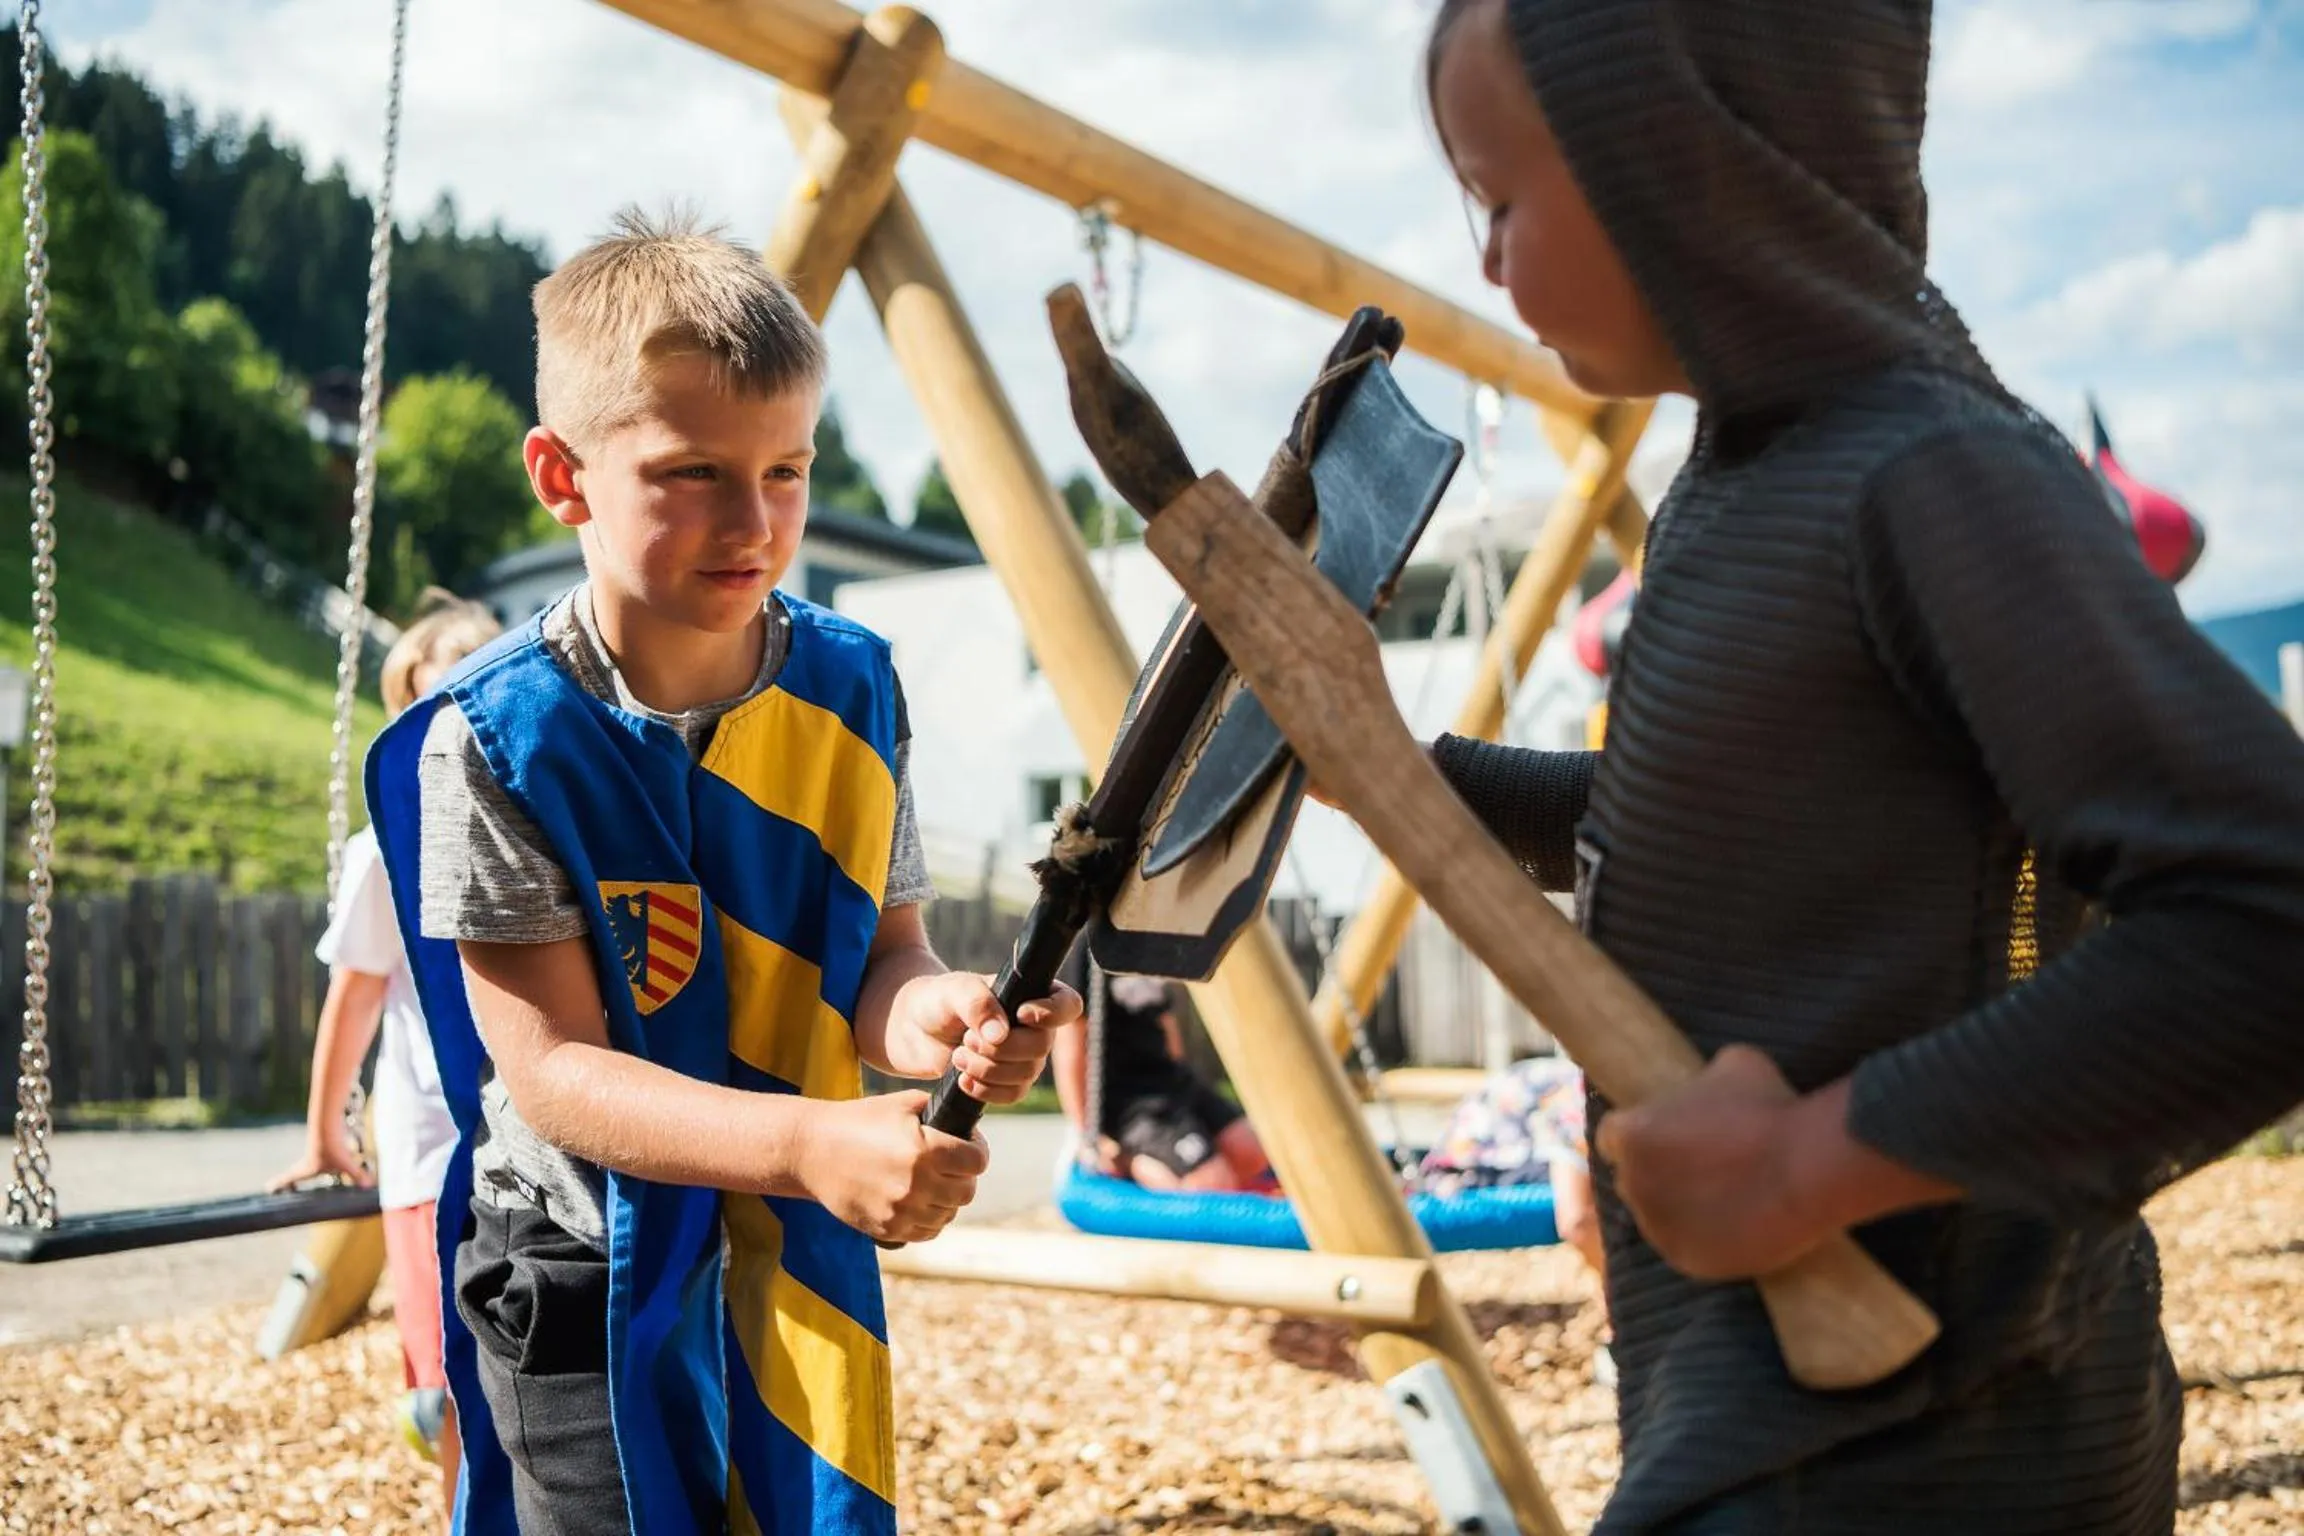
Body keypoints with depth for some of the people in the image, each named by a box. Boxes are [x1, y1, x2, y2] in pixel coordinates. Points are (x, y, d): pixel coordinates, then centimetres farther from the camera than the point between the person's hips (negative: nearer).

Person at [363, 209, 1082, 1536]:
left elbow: (880, 949, 0)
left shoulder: (850, 689, -5)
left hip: (803, 1273, 4)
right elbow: (552, 1068, -20)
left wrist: (927, 1016, -26)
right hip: (589, 1279, -4)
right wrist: (811, 1146, -35)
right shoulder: (497, 742, -18)